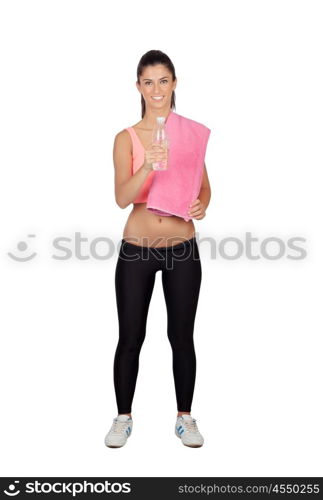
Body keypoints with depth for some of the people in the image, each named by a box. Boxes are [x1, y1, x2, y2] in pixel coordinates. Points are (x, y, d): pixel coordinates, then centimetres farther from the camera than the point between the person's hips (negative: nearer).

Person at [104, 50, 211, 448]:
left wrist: (201, 206, -12)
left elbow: (205, 186, 10)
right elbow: (121, 198, -16)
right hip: (136, 250, -1)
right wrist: (147, 168, -33)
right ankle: (123, 417, 30)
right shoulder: (126, 138, -3)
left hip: (183, 250, 2)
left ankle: (185, 417, 30)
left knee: (181, 337, 11)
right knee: (130, 338, 9)